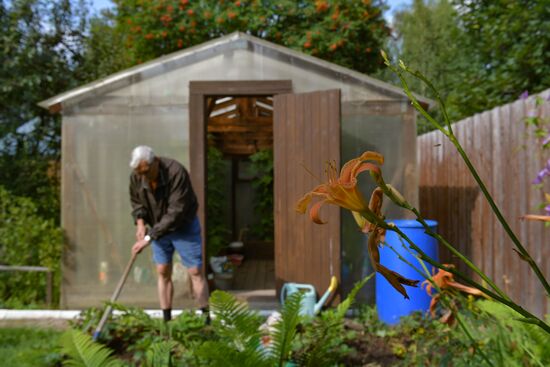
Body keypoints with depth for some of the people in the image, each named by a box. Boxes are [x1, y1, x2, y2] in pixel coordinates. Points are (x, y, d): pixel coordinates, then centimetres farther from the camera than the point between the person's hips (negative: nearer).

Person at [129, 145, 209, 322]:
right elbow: (136, 201, 6)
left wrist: (149, 237, -33)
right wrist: (140, 221, -13)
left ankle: (206, 319, 6)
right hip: (159, 228, 5)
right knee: (163, 273, 6)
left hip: (183, 226, -5)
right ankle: (166, 320, 16)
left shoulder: (176, 172, -31)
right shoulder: (136, 177, -14)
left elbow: (175, 212, -33)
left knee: (196, 272, -3)